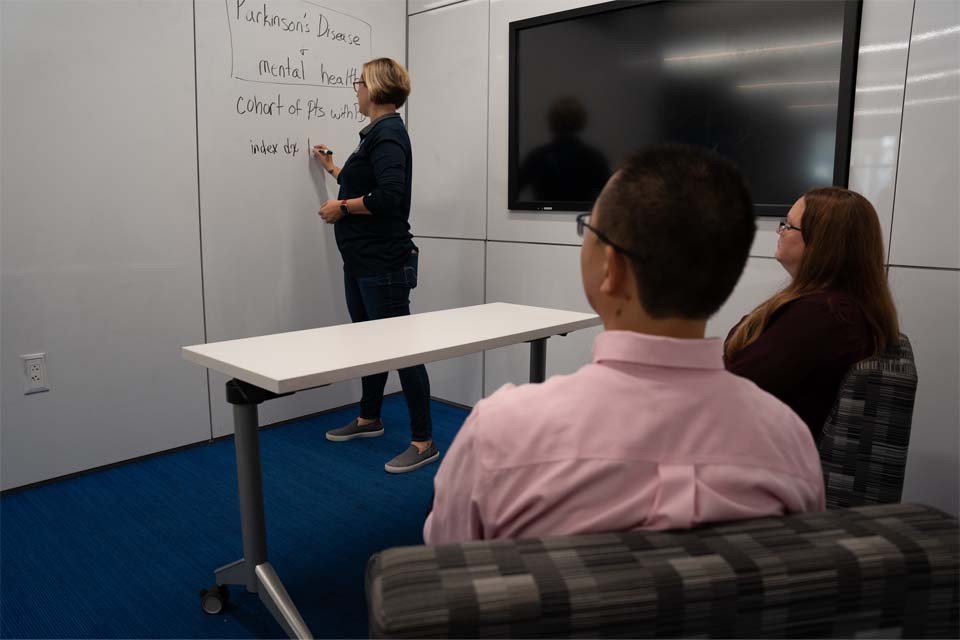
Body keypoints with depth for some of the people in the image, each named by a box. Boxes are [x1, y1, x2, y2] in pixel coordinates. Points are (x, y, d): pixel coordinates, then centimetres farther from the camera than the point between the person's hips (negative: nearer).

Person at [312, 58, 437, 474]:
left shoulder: (388, 132, -15)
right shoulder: (377, 132, 16)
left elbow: (388, 196, -27)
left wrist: (342, 207, -14)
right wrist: (332, 168, 39)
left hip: (384, 263, -10)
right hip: (361, 261, 10)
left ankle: (424, 442, 4)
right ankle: (369, 419, 36)